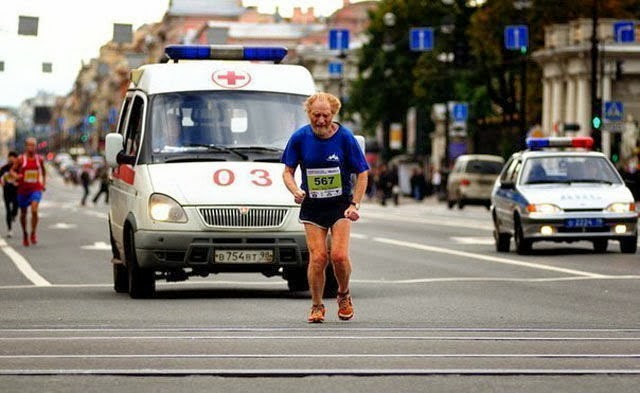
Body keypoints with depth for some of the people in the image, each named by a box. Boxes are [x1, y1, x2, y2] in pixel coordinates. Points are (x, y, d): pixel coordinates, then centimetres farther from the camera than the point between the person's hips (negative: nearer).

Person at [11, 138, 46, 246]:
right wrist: (16, 175, -21)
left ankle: (33, 233, -5)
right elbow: (12, 170, 1)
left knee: (34, 210, -21)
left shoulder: (39, 159, 3)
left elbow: (43, 171, 20)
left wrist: (44, 183, 13)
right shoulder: (20, 159, -3)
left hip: (36, 189, 0)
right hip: (23, 189, 0)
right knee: (23, 213, 10)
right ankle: (25, 234, 31)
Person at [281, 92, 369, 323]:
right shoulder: (300, 138, -4)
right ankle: (317, 307, 7)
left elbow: (362, 174, -1)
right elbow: (288, 171, 5)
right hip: (312, 206, 1)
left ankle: (344, 295, 15)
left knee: (339, 255, -13)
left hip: (340, 204, -1)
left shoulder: (345, 137, -8)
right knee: (317, 257, -9)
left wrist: (354, 204, -10)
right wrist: (296, 191, -16)